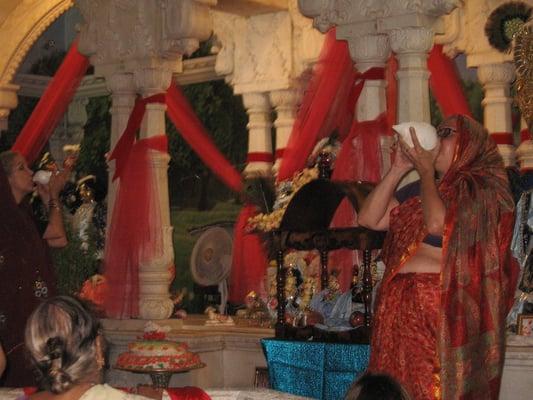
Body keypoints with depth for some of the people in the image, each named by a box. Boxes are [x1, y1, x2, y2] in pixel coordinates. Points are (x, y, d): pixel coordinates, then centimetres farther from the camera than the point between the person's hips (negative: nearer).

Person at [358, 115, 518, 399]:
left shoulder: (482, 187, -2)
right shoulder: (417, 190, 18)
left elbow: (437, 223, -18)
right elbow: (369, 219, 11)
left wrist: (426, 171, -5)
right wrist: (398, 170, 7)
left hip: (443, 309, -6)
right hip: (397, 308, 6)